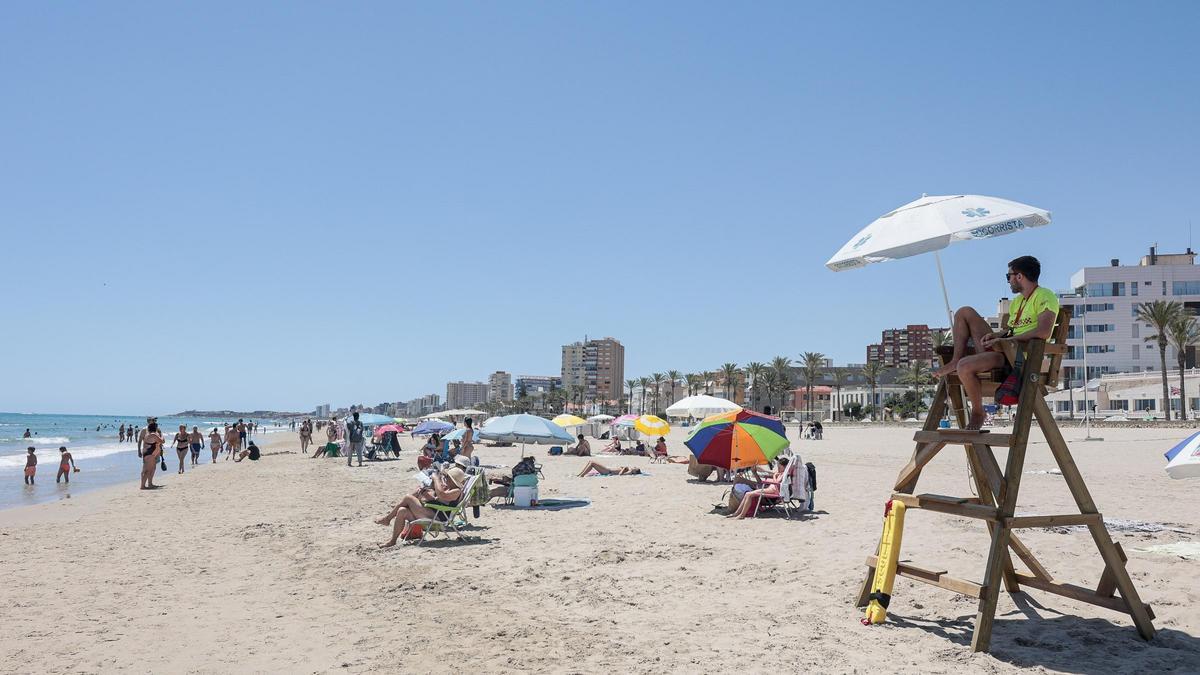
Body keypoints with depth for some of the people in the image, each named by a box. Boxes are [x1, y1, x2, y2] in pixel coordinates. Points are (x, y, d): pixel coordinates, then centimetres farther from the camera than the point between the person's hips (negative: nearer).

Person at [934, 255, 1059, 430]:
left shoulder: (1045, 296, -8)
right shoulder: (1017, 300, 22)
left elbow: (1044, 332, -24)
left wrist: (1005, 340, -22)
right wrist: (995, 335, -1)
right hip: (1001, 348, 9)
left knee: (965, 366, -32)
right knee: (965, 312, 7)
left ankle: (978, 412, -9)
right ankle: (956, 362, 2)